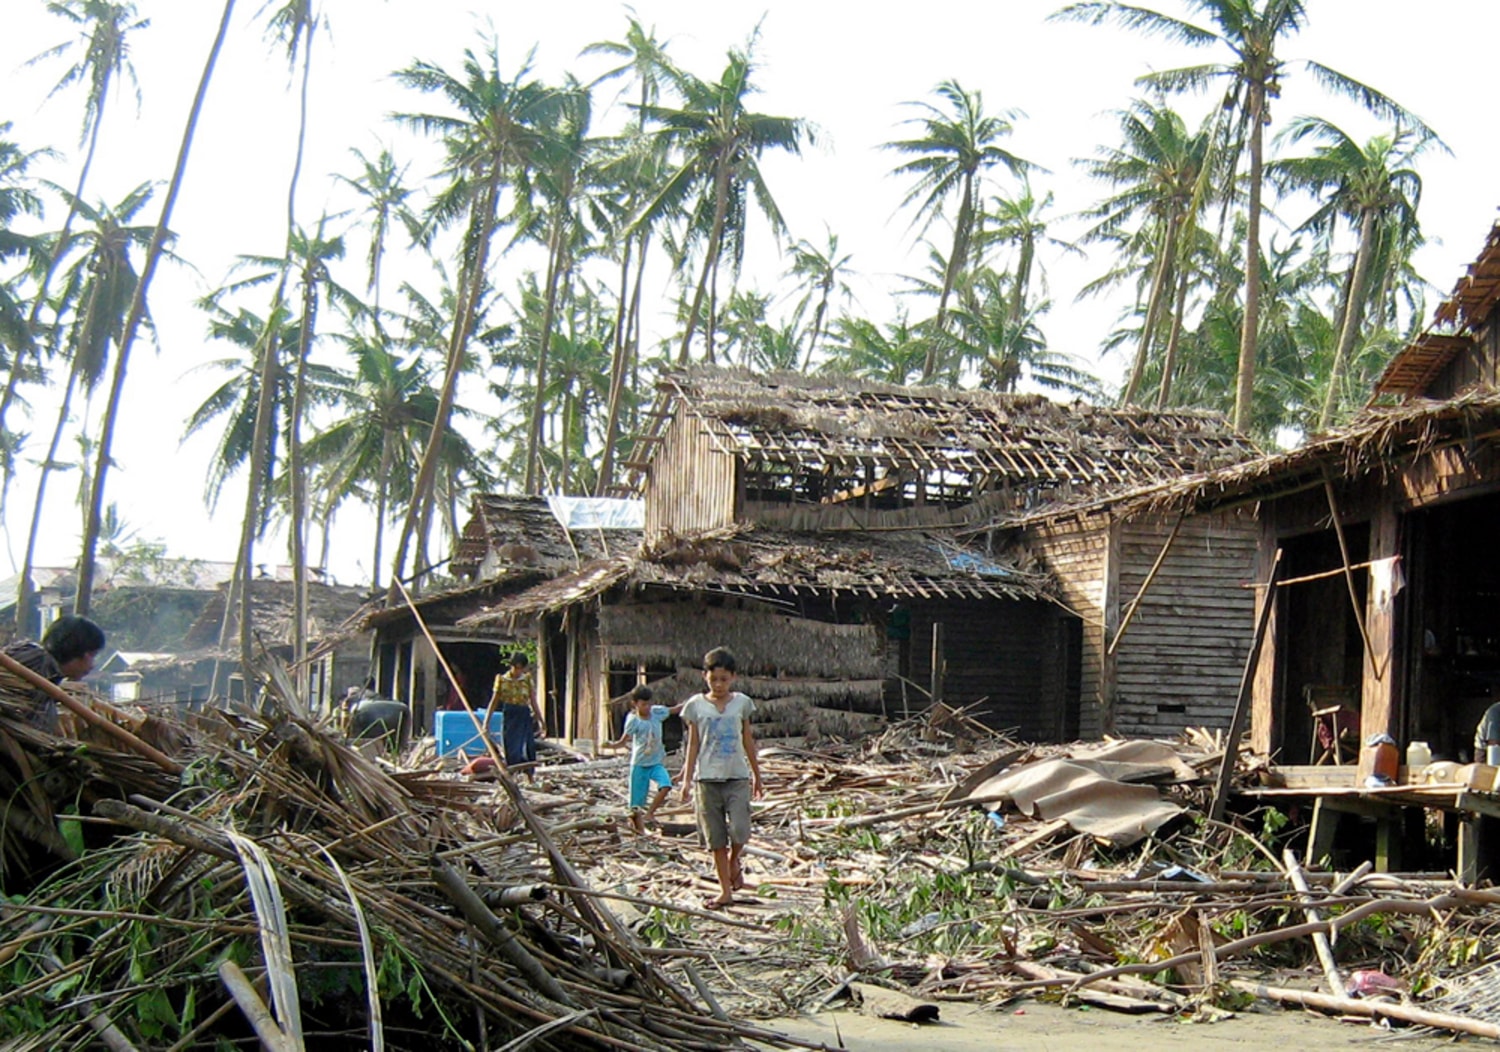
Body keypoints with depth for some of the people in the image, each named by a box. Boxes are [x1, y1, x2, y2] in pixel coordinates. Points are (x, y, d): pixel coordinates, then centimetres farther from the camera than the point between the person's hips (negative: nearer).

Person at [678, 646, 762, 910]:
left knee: (739, 830, -16)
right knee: (716, 837, 4)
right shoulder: (696, 705, 3)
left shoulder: (741, 703, 5)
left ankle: (735, 862, 16)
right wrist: (687, 778, 3)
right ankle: (725, 891, 13)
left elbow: (748, 740, 13)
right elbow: (693, 744, 7)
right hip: (707, 778, 0)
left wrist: (757, 774, 18)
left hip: (737, 777, 0)